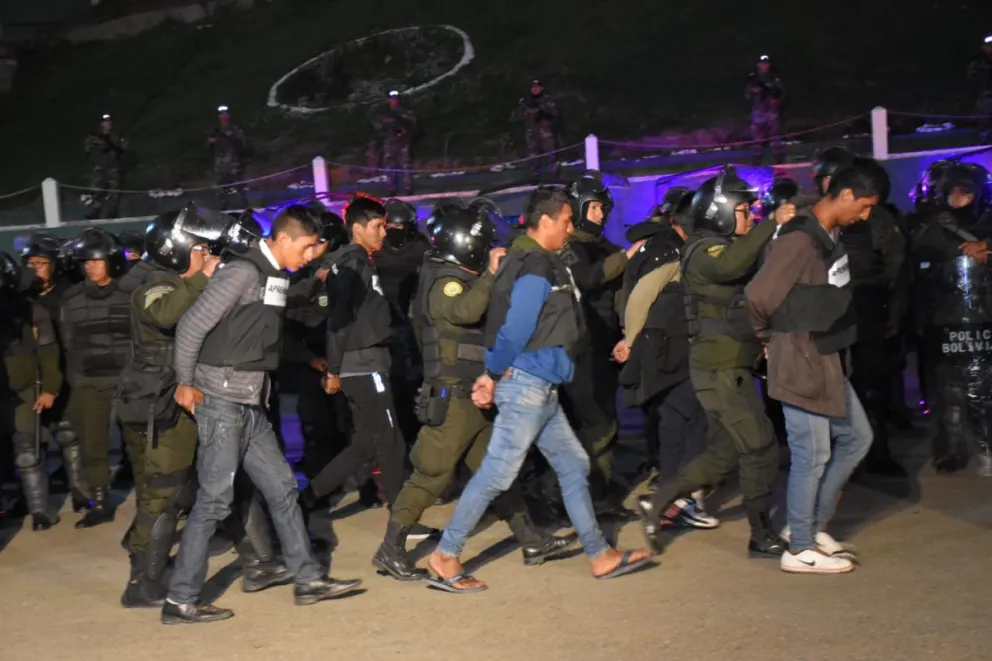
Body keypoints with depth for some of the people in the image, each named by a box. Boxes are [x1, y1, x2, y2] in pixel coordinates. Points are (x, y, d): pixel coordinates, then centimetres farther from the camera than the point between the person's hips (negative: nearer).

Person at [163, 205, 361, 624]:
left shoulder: (276, 278, 12)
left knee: (281, 488, 12)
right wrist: (185, 384, -10)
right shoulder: (243, 273, -15)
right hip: (221, 401, -9)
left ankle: (307, 580, 21)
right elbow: (192, 325, -16)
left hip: (251, 405, 9)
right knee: (215, 499, -5)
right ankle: (181, 601, 3)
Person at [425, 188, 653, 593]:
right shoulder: (536, 269, -16)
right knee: (497, 473, -6)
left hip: (540, 388, 10)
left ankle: (600, 555, 19)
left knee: (573, 465, 12)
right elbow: (515, 331, -21)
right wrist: (494, 375, -6)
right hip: (526, 385, -10)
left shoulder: (541, 264, 15)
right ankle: (445, 557, 2)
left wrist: (495, 376, 4)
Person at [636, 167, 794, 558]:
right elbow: (730, 265, -37)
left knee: (724, 453, 14)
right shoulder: (705, 250, -13)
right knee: (761, 450, -3)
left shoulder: (723, 247, 19)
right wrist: (772, 224, -36)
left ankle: (661, 505, 17)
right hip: (720, 369, -10)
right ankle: (762, 537, 6)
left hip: (728, 367, 10)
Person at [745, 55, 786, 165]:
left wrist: (777, 100, -9)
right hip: (758, 111, 1)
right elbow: (747, 95, 9)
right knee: (758, 138, 1)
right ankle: (757, 163, 7)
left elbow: (782, 93, 9)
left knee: (776, 136, -5)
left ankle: (780, 161, -2)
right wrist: (753, 92, -10)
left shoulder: (774, 78, 6)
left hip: (772, 111, -1)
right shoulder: (753, 78, 7)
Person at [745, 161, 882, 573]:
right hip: (801, 364, -9)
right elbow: (757, 296, -22)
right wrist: (772, 339, -4)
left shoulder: (832, 236, 9)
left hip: (829, 362, 9)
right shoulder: (800, 240, -20)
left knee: (856, 437, 16)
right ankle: (801, 550, 12)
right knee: (812, 456, -1)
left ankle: (811, 523, 26)